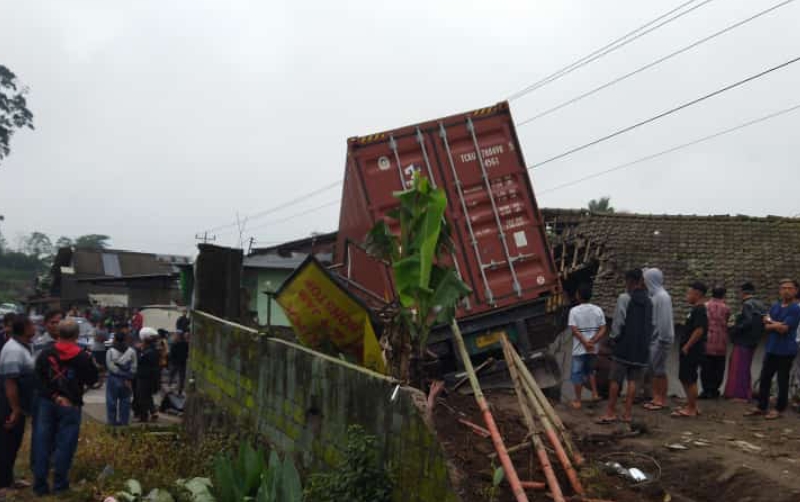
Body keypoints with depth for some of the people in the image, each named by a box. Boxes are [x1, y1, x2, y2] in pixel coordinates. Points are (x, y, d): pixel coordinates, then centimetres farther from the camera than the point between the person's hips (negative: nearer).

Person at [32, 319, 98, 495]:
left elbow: (39, 378, 0)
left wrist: (54, 395, 5)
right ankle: (59, 483, 9)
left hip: (46, 402, 3)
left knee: (42, 443, 7)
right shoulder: (83, 357, -8)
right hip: (71, 404, -3)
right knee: (65, 443, 5)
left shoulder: (45, 354, -1)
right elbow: (93, 379, 1)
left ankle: (39, 483, 10)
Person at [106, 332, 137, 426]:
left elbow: (111, 367, -13)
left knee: (112, 402, 8)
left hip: (114, 379, -2)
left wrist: (119, 372, -7)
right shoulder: (131, 351, -3)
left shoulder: (110, 351, -11)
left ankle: (112, 422, 12)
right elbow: (133, 367, -3)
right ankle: (124, 422, 16)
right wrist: (128, 377, 1)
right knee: (125, 402, 12)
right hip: (127, 380, 3)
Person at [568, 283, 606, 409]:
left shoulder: (574, 310, -10)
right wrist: (592, 341, -12)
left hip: (579, 348, -4)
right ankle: (595, 394, 22)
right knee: (590, 370, 26)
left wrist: (585, 343, -13)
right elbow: (603, 329, -5)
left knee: (577, 374, 5)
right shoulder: (598, 310, 0)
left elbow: (574, 330, -17)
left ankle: (577, 401, 9)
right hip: (594, 348, 4)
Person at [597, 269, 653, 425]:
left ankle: (611, 412, 2)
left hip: (624, 346, -5)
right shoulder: (648, 301, 9)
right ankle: (628, 413, 6)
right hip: (641, 347, 5)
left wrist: (614, 338, 1)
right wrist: (646, 341, 16)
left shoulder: (624, 298, -10)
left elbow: (618, 322, -12)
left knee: (615, 379, 1)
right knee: (633, 380, 7)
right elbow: (651, 324, 10)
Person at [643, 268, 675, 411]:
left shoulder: (662, 297, -16)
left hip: (659, 339, -9)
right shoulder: (653, 295, 10)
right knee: (654, 370, 12)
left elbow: (665, 320, -20)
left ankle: (662, 400, 8)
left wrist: (662, 339, -20)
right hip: (652, 339, 9)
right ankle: (656, 398, 20)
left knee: (659, 370, -1)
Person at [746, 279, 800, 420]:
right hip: (771, 349, 7)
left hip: (786, 351, -7)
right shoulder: (775, 307, 10)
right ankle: (762, 407, 20)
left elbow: (783, 328, -18)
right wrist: (778, 325, -13)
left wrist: (771, 322, -4)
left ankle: (779, 409, 14)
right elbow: (766, 326, 4)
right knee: (765, 378, 10)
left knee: (782, 381, 4)